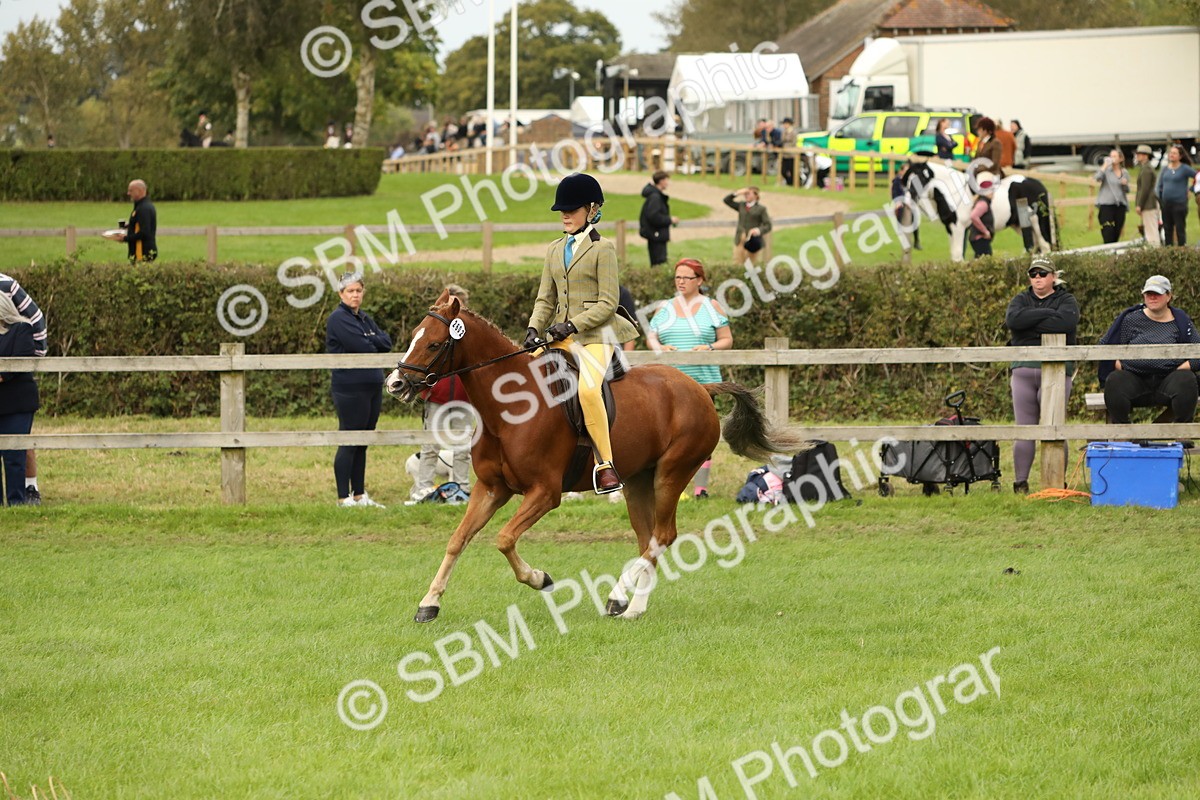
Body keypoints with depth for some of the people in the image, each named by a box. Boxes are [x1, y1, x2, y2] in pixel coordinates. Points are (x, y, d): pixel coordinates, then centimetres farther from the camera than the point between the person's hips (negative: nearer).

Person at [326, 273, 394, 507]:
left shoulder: (365, 320, 17)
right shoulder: (338, 319, -9)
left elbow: (386, 342, 4)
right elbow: (361, 346, -19)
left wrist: (368, 341, -11)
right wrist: (375, 345, 0)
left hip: (372, 387, 8)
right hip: (350, 389, -8)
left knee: (362, 444, 12)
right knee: (348, 444, -5)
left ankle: (359, 494, 17)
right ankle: (344, 497, -2)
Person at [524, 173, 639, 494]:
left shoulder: (603, 249, -2)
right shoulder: (555, 249, 17)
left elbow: (608, 303, -8)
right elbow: (546, 299, 17)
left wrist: (572, 326, -17)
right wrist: (534, 328, -2)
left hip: (595, 334, -7)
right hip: (561, 334, 7)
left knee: (588, 388, -31)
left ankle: (605, 464, -27)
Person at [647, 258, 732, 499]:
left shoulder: (711, 307, 8)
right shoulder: (665, 309, 16)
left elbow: (727, 341, 6)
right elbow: (650, 337, 11)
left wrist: (710, 347, -14)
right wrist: (659, 347, -11)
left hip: (703, 378, -2)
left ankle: (700, 487, 1)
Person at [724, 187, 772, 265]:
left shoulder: (761, 209, 2)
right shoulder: (741, 205, 15)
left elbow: (768, 225, -3)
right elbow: (727, 200, 16)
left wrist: (759, 230, -23)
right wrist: (737, 193, 2)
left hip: (753, 242, -4)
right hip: (740, 241, 4)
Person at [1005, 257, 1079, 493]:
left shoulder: (1066, 300, 8)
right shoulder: (1021, 300, 16)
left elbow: (1065, 322, -16)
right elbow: (1013, 319, -7)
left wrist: (1030, 323, -8)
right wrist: (1047, 313, -10)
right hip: (1023, 370, 3)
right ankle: (1020, 483, 2)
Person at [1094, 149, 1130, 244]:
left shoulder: (1125, 173, 12)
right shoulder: (1106, 170, 0)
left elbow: (1127, 191, 17)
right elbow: (1097, 178, -19)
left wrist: (1125, 184, -5)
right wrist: (1105, 166, -14)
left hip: (1120, 206, 4)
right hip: (1106, 204, -4)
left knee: (1117, 234, 4)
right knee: (1108, 233, -11)